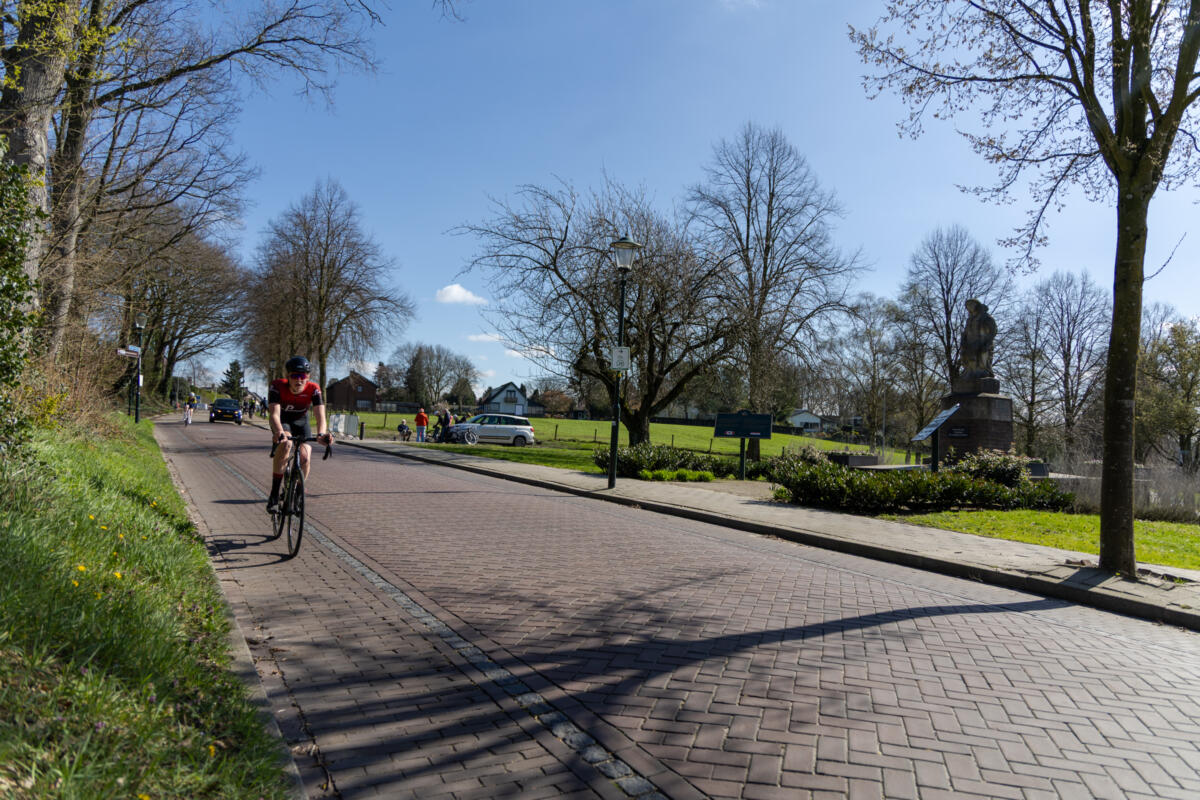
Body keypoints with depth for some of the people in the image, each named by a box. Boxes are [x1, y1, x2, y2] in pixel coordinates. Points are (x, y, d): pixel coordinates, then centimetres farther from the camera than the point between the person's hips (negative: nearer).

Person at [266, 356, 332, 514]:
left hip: (300, 421, 2)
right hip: (282, 420, -2)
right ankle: (274, 495, -26)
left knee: (305, 457, -17)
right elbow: (274, 413, -42)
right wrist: (279, 432, -62)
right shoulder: (277, 386, -31)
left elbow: (320, 415, -37)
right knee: (285, 443, -33)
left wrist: (322, 433, -58)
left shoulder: (313, 389, -28)